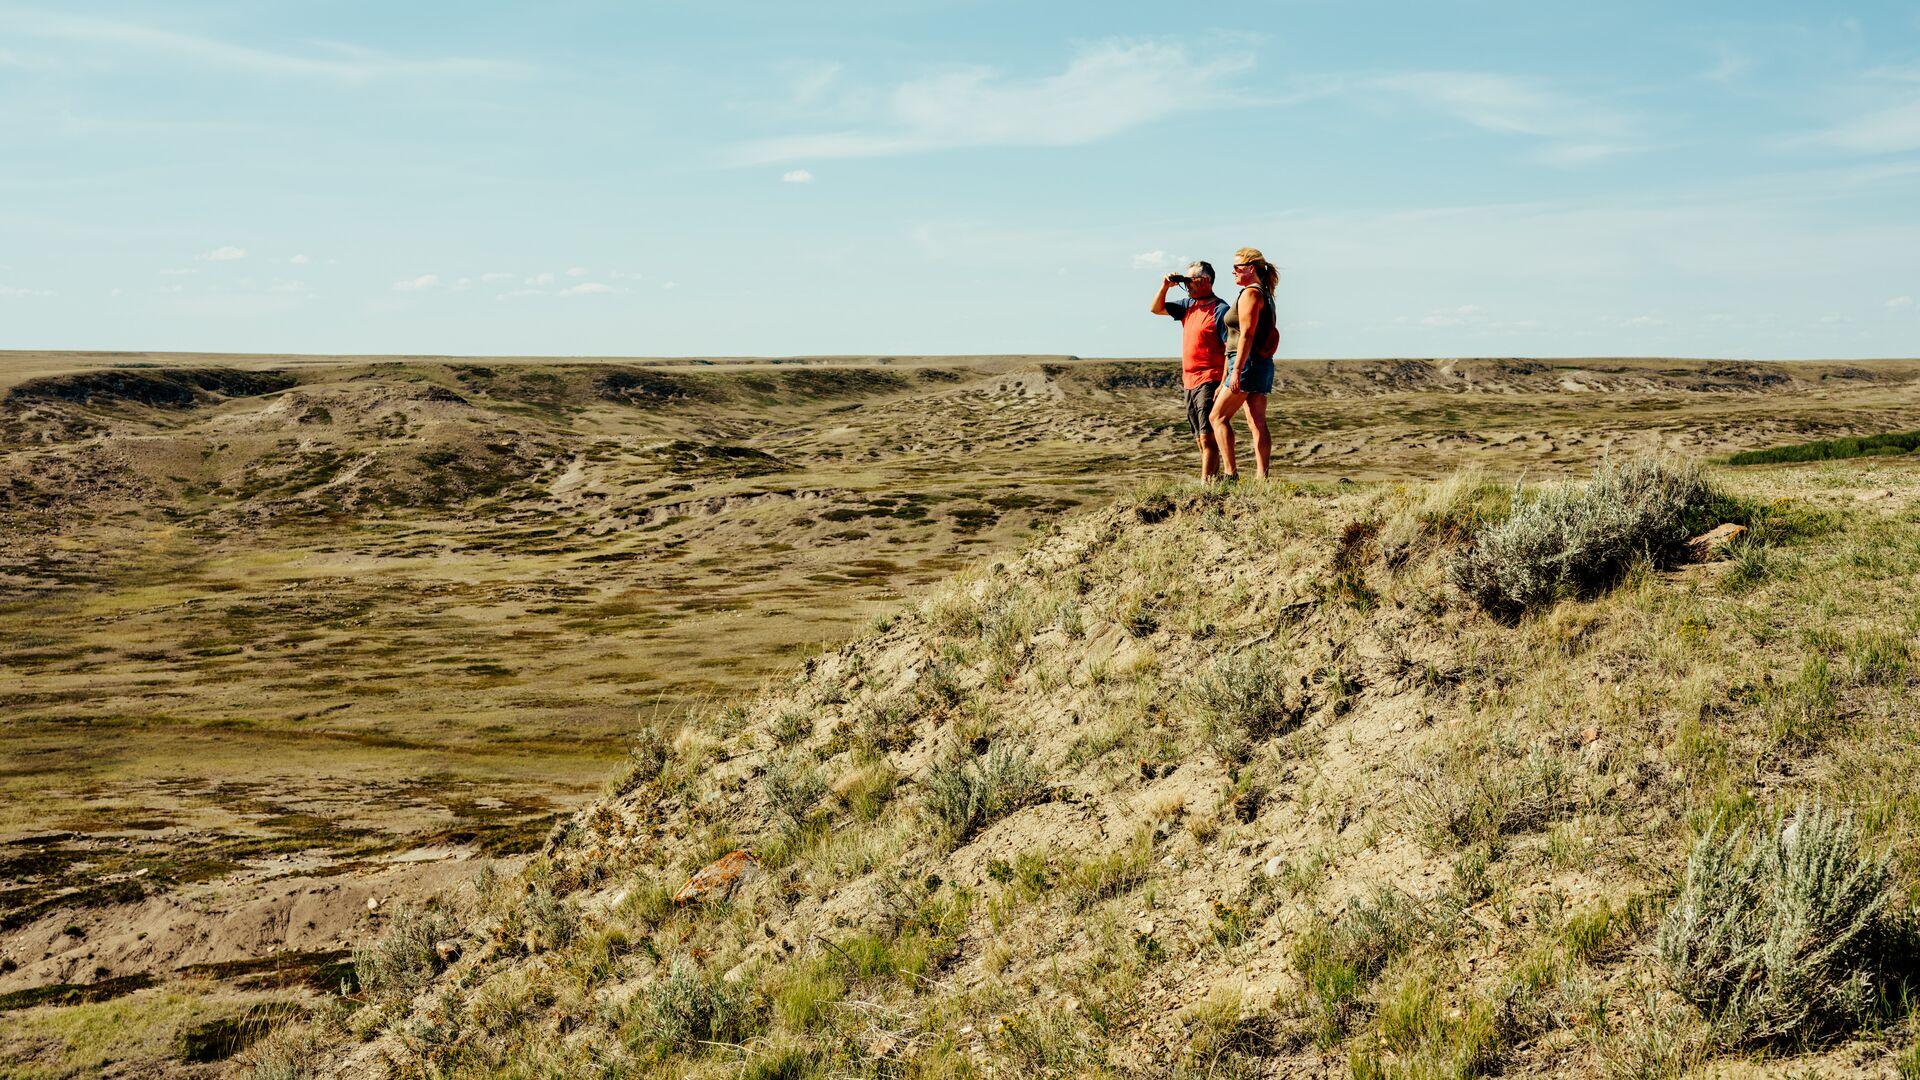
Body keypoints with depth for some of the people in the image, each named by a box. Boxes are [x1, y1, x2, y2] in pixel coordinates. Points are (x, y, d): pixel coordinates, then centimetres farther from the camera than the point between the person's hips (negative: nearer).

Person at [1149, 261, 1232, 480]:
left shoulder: (1220, 310, -11)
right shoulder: (1189, 306, 14)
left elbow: (1230, 349, -15)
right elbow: (1156, 308, 25)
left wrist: (1223, 384, -21)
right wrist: (1165, 286, 8)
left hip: (1209, 382, -9)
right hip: (1190, 382, 9)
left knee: (1208, 437, -12)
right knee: (1202, 440, 10)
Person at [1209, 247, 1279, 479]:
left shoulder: (1250, 293, -10)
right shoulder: (1265, 294, 19)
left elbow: (1247, 334, -19)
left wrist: (1236, 370, -23)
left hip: (1248, 363, -10)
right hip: (1263, 364, 10)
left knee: (1217, 417, -6)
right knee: (1258, 424, 4)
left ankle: (1230, 473, -12)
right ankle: (1262, 477, 0)